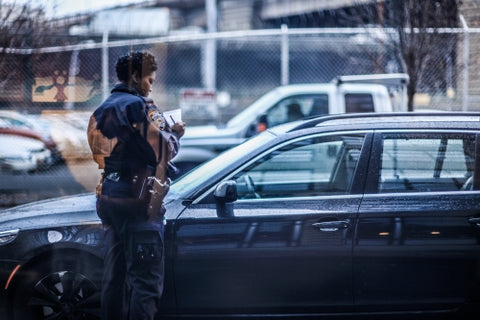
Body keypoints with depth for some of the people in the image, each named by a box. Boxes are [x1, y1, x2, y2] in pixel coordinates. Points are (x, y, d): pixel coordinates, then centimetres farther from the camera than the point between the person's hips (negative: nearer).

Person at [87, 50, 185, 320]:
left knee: (115, 275, 14)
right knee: (146, 279, -6)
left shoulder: (103, 110, 14)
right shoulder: (140, 107, -11)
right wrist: (175, 134, 5)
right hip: (137, 201, -8)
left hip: (109, 198, 8)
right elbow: (162, 150, -16)